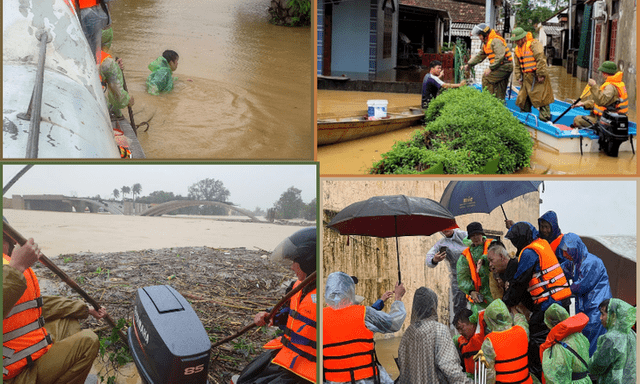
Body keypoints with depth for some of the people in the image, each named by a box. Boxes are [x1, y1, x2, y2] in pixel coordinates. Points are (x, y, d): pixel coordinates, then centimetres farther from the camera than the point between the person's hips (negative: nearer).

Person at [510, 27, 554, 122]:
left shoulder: (534, 44, -11)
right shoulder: (517, 49, 16)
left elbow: (541, 60, -17)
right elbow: (517, 65, 23)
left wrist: (541, 75, -20)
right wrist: (518, 77, 14)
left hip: (537, 78, -8)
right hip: (526, 78, 8)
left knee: (541, 98, -7)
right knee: (523, 98, 11)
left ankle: (545, 119, -4)